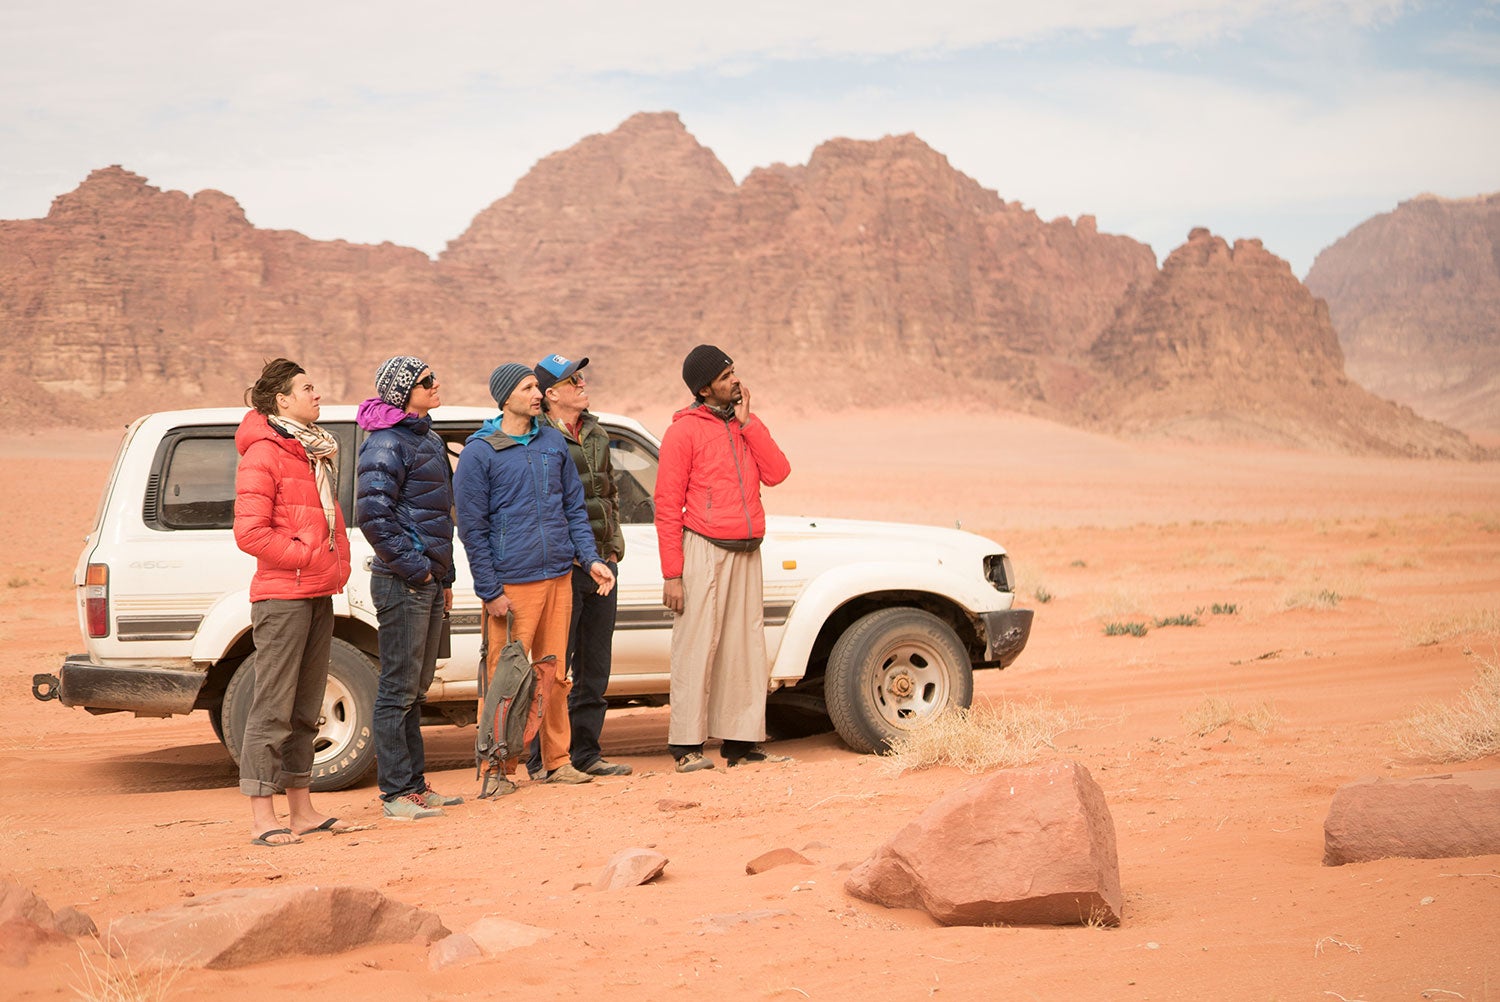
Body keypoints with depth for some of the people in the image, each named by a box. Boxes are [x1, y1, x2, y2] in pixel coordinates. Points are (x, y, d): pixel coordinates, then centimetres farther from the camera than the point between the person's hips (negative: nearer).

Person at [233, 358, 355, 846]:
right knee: (273, 707, -7)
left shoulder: (317, 452, 18)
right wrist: (310, 558, -15)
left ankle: (301, 809, 19)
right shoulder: (263, 454, -10)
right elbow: (249, 533, -16)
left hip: (319, 594, 9)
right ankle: (262, 818, -4)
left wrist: (337, 562, 12)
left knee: (305, 708, 13)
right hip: (282, 595, -9)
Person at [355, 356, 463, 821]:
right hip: (403, 584, -9)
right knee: (399, 689, -4)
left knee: (416, 687, 14)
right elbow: (372, 513, -21)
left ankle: (415, 784, 22)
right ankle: (397, 792, 1)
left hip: (428, 581, 9)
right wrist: (414, 567, -17)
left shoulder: (429, 438, 16)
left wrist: (445, 576, 20)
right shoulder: (386, 444, -13)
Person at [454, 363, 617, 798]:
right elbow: (472, 528, -5)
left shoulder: (554, 442, 11)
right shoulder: (480, 452, -5)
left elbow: (574, 507, 16)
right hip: (511, 583, -5)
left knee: (554, 674, 10)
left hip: (558, 576, 5)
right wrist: (490, 591, -9)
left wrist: (590, 557, 4)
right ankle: (497, 769, 6)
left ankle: (557, 761, 19)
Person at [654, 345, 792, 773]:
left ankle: (743, 740, 15)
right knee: (697, 648, -5)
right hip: (705, 550, -6)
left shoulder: (746, 425, 14)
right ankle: (687, 745, -1)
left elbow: (776, 473, 1)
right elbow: (667, 506, -7)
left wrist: (748, 422, -4)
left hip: (747, 552, 6)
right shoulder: (685, 430, -5)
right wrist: (672, 573, -12)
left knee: (746, 648, 8)